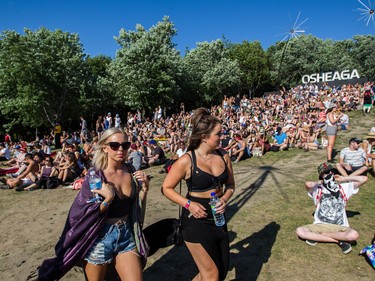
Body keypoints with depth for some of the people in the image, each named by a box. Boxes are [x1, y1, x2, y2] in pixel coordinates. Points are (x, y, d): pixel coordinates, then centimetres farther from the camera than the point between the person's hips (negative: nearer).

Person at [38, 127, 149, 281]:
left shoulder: (130, 171, -2)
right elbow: (84, 215, -14)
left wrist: (144, 187, -9)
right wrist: (108, 199, -27)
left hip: (127, 235, 4)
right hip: (101, 237, -3)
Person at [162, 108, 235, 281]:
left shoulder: (223, 156, -2)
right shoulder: (187, 161, -16)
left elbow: (230, 184, 10)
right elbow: (166, 188, -8)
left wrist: (225, 199, -10)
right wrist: (188, 204, -19)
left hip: (218, 218, 6)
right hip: (196, 220, -6)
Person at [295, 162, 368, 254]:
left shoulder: (343, 187, 12)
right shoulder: (317, 189, 4)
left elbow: (364, 179, 5)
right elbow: (308, 184, -20)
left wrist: (342, 179, 9)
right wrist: (320, 182, 0)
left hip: (339, 227, 1)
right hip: (320, 225, 0)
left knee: (353, 235, -33)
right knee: (300, 231, -27)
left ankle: (316, 236, -13)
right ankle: (339, 240, -15)